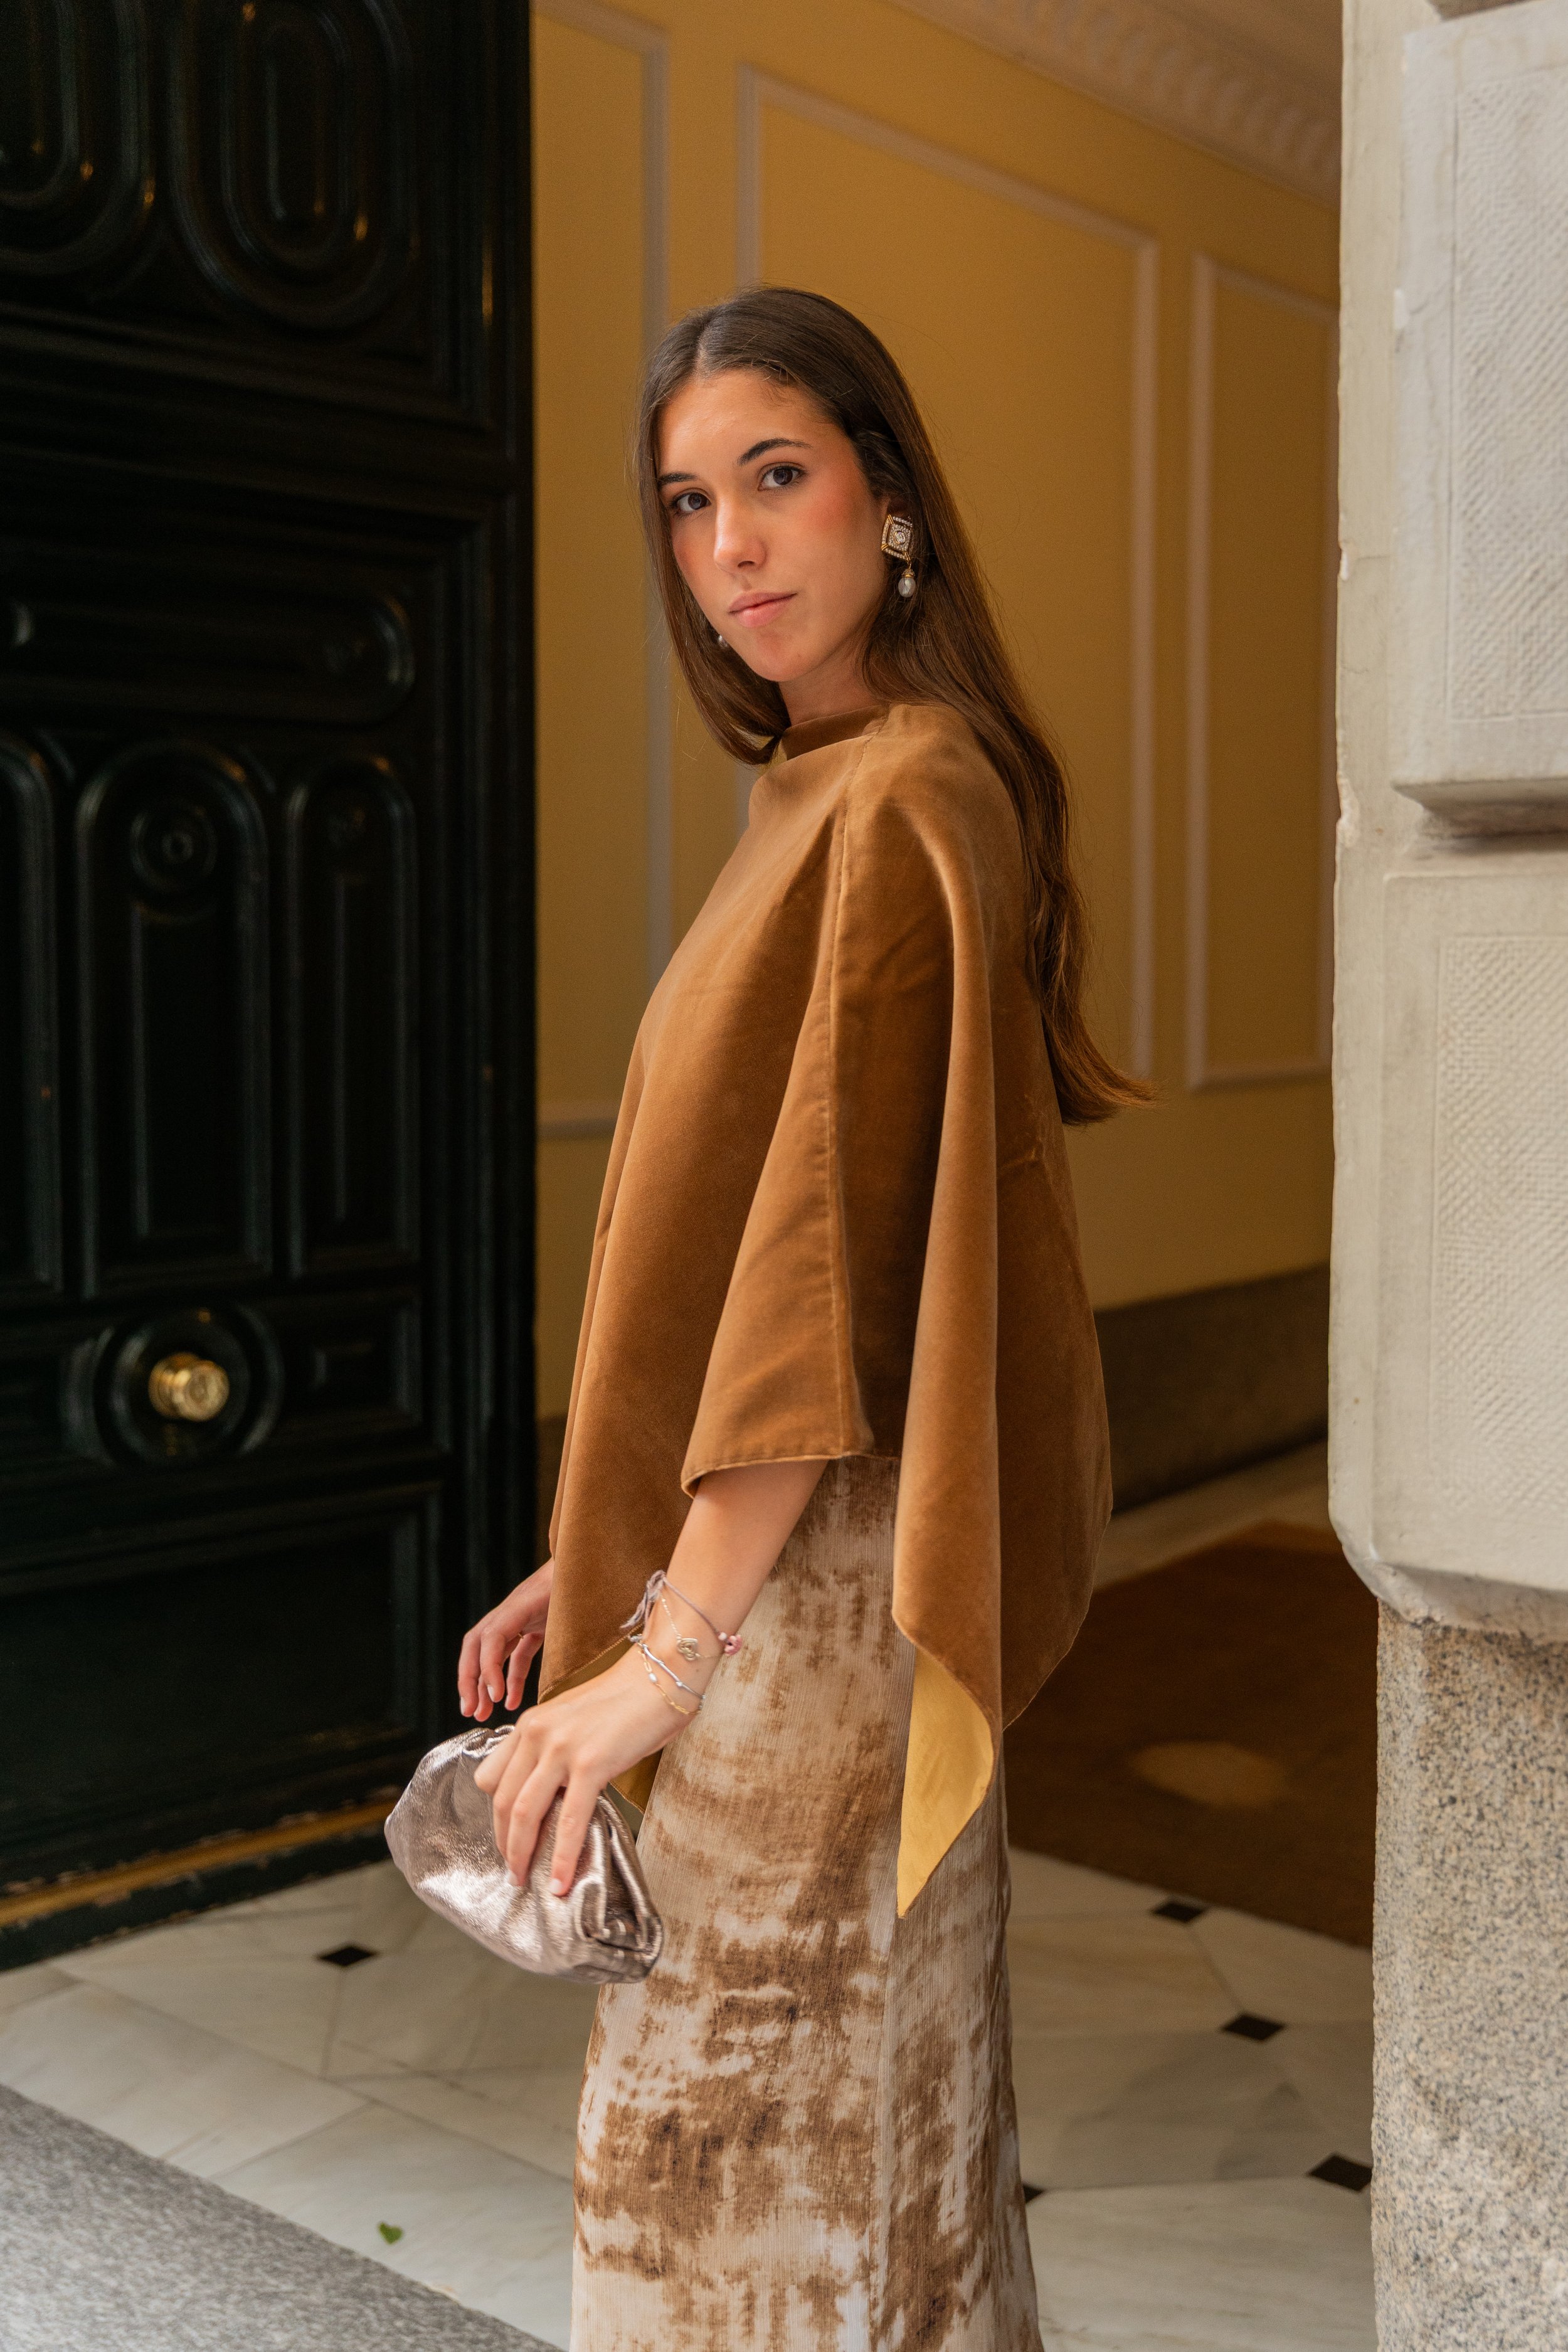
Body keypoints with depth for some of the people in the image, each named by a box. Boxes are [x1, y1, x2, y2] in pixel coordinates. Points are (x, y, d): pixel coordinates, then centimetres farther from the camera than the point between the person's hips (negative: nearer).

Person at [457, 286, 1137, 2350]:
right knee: (859, 2104, 21)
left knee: (755, 2132, 6)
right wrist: (606, 1553, 12)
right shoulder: (821, 794, 13)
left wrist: (668, 1649, -19)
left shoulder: (901, 807, -16)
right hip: (755, 1553, 9)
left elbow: (830, 1263, -21)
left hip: (811, 1587, -9)